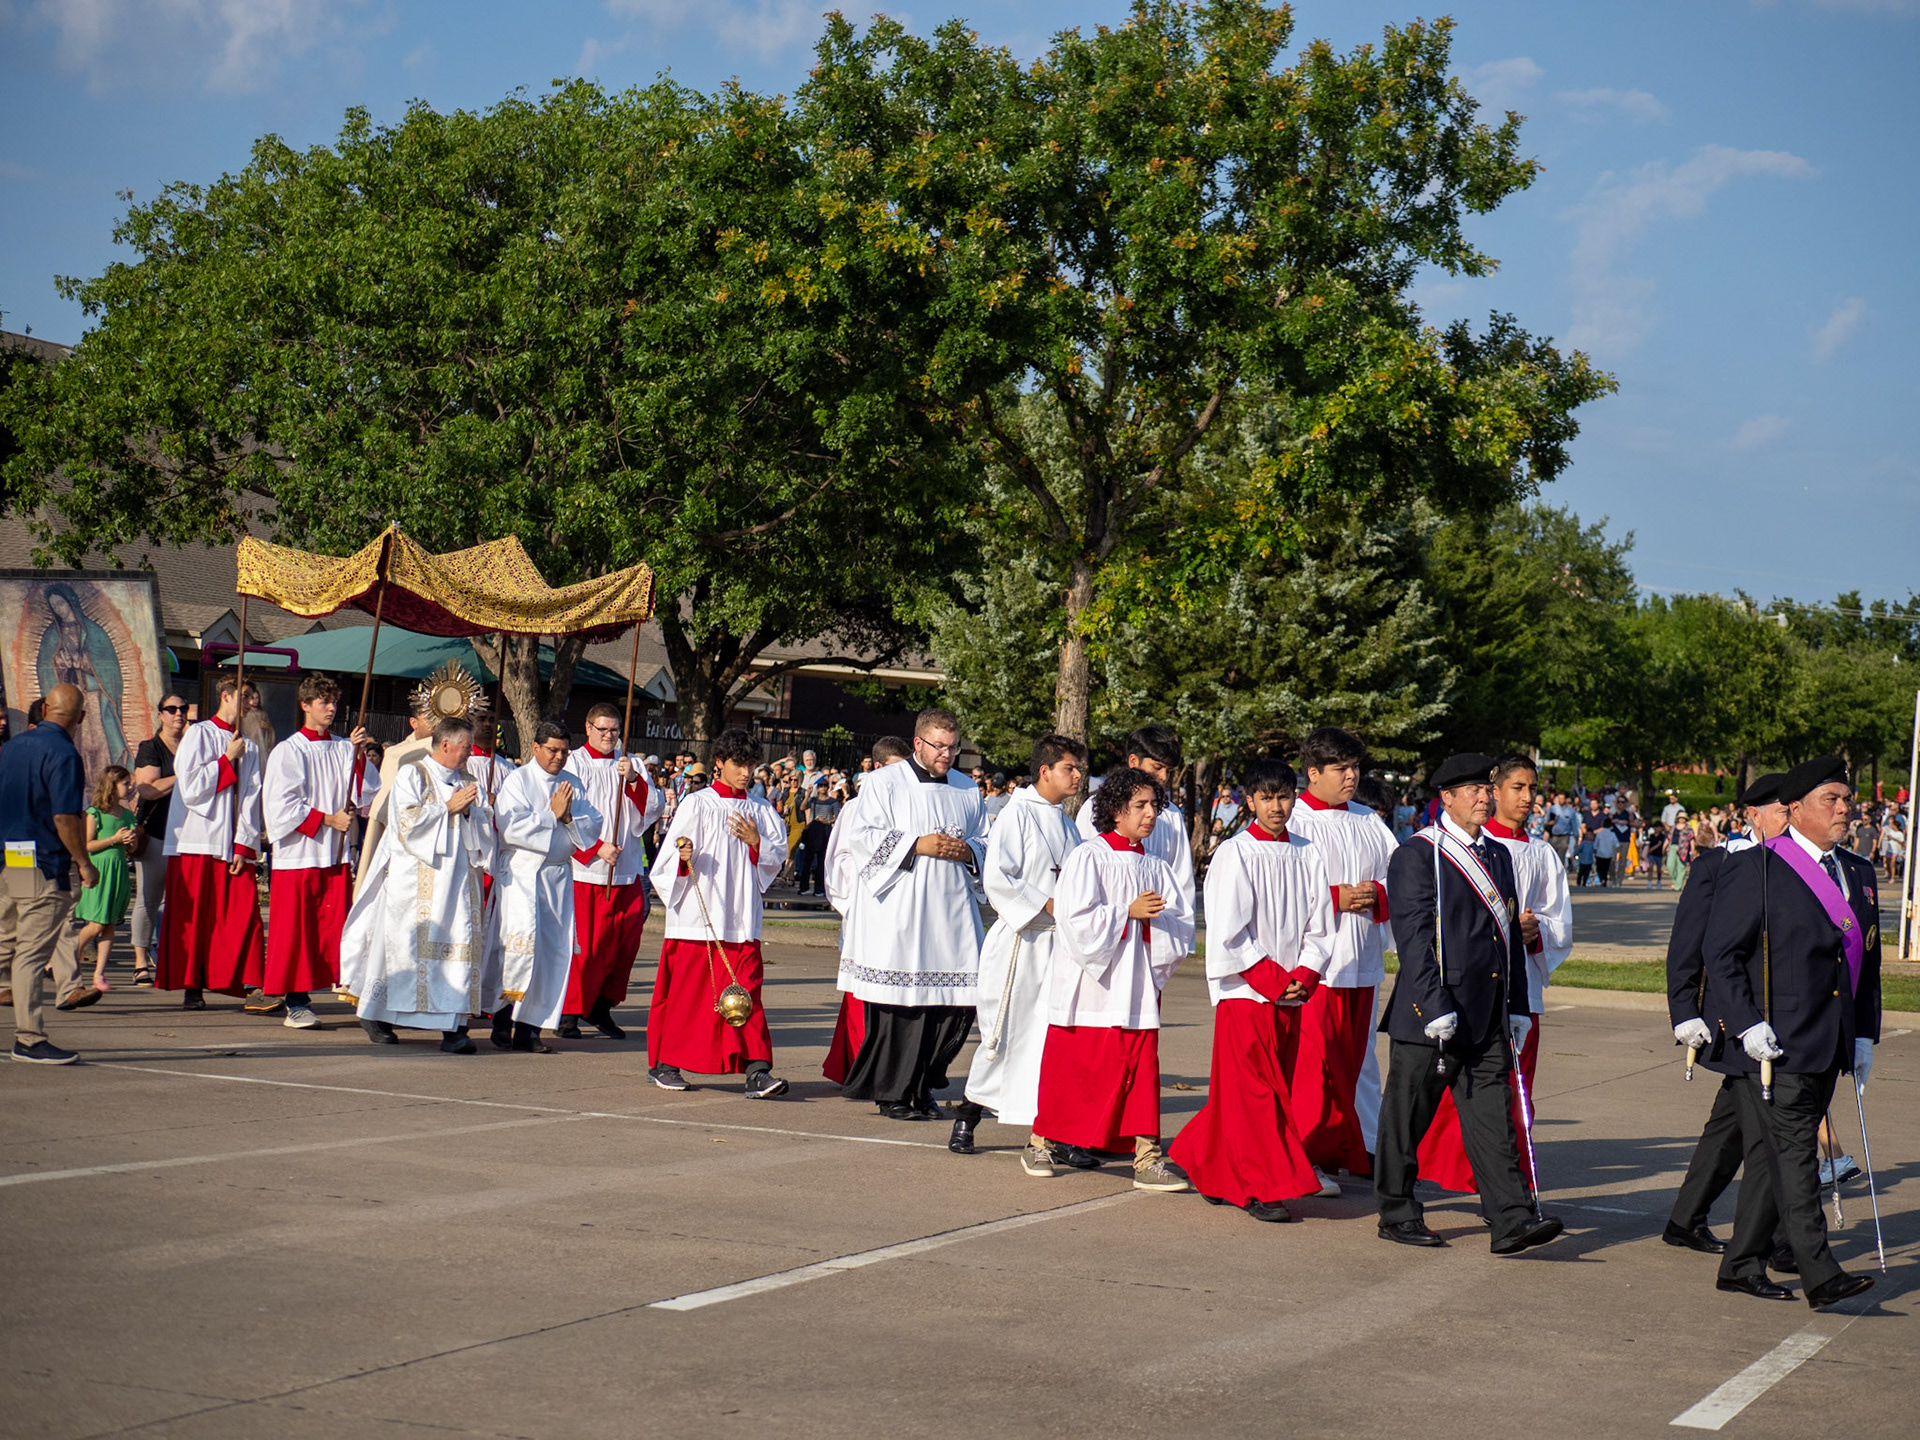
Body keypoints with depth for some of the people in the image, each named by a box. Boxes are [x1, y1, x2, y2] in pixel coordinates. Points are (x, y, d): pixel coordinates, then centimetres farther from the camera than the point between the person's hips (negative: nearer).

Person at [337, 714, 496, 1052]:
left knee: (460, 942, -6)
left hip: (457, 878, 5)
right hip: (417, 880, -5)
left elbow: (486, 823, 13)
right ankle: (375, 1015, 11)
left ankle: (453, 1025, -9)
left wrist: (469, 810, -7)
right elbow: (407, 821, -12)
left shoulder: (468, 780, 16)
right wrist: (448, 807, -12)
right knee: (409, 944, -3)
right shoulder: (412, 775, 0)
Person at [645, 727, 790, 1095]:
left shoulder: (760, 810, 13)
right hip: (696, 916, -3)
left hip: (741, 919, 3)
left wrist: (756, 842, -9)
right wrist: (682, 855, -24)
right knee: (684, 989, 3)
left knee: (745, 992, -6)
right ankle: (663, 1063, 18)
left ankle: (756, 1070, -13)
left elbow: (779, 855, 9)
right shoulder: (696, 804, 2)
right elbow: (670, 854, -2)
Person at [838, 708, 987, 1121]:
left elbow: (986, 845, 21)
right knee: (899, 1005, -6)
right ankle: (893, 1094, 4)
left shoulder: (967, 790, 17)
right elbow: (864, 838, -3)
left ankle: (921, 1087, 13)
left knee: (959, 1001, -1)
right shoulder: (884, 783, 4)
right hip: (897, 913, -4)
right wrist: (917, 845, -13)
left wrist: (967, 851, -2)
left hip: (951, 912, 4)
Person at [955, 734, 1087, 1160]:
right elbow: (996, 877, -14)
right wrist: (1046, 905, -17)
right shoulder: (1018, 813, -7)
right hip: (1020, 940, -6)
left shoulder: (1067, 823, 15)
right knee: (1004, 1033, 0)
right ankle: (968, 1115, 16)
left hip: (1060, 942, 6)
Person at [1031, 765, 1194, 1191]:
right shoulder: (1088, 858, -3)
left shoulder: (1155, 867, 12)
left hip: (1137, 985, 4)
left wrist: (1155, 918, -10)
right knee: (1072, 1068, 4)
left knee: (1141, 1068, -4)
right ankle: (1041, 1140, 22)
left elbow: (1182, 927, 8)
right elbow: (1077, 921, -13)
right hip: (1089, 987, -4)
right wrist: (1129, 911, -15)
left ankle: (1147, 1157, -5)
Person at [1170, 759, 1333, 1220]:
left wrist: (1304, 976, -5)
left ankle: (1203, 1162, 25)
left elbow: (1320, 925, 10)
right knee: (1253, 1089, -5)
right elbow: (1229, 931, -9)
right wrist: (1272, 979, -13)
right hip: (1245, 990, -5)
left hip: (1292, 992, 5)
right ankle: (1259, 1187, 0)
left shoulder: (1307, 855, 8)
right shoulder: (1234, 854, -5)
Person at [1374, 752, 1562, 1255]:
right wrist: (1435, 1006, -19)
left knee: (1491, 1116, 1)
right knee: (1408, 1116, 4)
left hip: (1488, 1017, 6)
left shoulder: (1498, 855, 16)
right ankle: (1397, 1213, 15)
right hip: (1429, 1017, -6)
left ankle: (1512, 1220, -3)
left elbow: (1511, 935, 19)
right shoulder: (1418, 855, -7)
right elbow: (1413, 935, -13)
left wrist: (1518, 1007, 14)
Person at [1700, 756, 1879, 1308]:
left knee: (1776, 1154, 11)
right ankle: (1820, 1275, -11)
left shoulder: (1859, 874, 15)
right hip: (1773, 1043, -7)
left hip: (1827, 1047, 7)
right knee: (1794, 1153, -10)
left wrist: (1864, 1036, 14)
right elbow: (1720, 955, -9)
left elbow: (1867, 963, 21)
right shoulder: (1756, 868, -7)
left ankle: (1741, 1264, 19)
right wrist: (1747, 1025, -17)